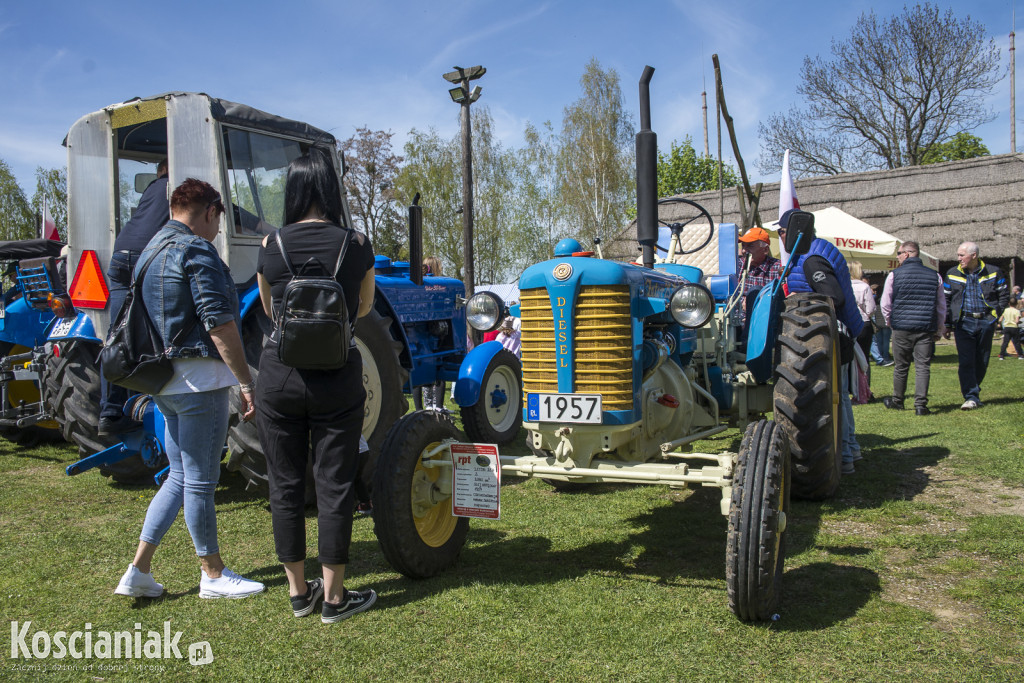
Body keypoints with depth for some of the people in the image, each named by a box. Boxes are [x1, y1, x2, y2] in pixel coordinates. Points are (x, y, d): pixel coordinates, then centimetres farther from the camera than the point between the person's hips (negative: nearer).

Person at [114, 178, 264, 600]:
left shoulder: (148, 253, 16)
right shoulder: (197, 250, -14)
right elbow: (218, 322, -20)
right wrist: (246, 382, -18)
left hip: (165, 383, 9)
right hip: (199, 380, -9)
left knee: (180, 478, 17)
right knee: (200, 483, 2)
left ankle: (139, 572, 19)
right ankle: (213, 576, 16)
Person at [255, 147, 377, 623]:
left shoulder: (271, 246, -3)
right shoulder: (356, 244, -5)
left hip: (280, 377, 1)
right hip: (337, 378, -1)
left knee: (286, 485, 13)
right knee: (334, 485, 8)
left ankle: (297, 591, 25)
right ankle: (334, 597, 16)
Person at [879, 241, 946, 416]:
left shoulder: (894, 275, -3)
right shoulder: (934, 276, 5)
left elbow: (885, 304, 0)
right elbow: (941, 306, 11)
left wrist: (890, 321, 18)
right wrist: (939, 330, 21)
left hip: (901, 328, -1)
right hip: (926, 329, 1)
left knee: (901, 367, 10)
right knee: (923, 367, 2)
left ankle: (897, 401, 23)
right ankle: (920, 404, -4)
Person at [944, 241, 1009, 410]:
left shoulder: (993, 272, 3)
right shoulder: (952, 274, 5)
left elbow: (1004, 295, 10)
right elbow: (945, 300, 9)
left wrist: (995, 315, -2)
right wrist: (946, 324, 3)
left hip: (986, 322, 1)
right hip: (963, 323, -1)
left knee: (982, 361, 8)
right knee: (966, 361, -10)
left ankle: (974, 389, 26)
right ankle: (971, 397, -9)